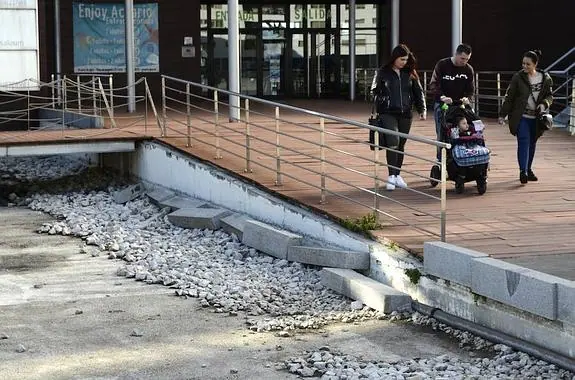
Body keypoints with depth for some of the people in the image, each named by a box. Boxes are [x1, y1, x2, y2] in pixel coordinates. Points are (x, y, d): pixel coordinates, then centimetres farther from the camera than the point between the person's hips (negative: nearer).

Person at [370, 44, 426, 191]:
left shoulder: (410, 73, 8)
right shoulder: (383, 72, 0)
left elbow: (418, 91, 13)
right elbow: (375, 91, 3)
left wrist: (422, 109, 5)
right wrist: (377, 109, -5)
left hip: (406, 114, 4)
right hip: (388, 113, -4)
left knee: (401, 145, 8)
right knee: (393, 142, -18)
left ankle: (398, 175, 20)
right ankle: (391, 176, -13)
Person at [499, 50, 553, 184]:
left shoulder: (545, 79, 3)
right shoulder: (518, 77, -4)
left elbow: (549, 95, 12)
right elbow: (509, 97, -1)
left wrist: (544, 104, -10)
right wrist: (502, 115, -3)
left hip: (536, 118, 3)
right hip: (521, 117, -3)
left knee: (532, 143, 11)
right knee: (524, 141, -15)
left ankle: (528, 169, 27)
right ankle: (523, 171, -18)